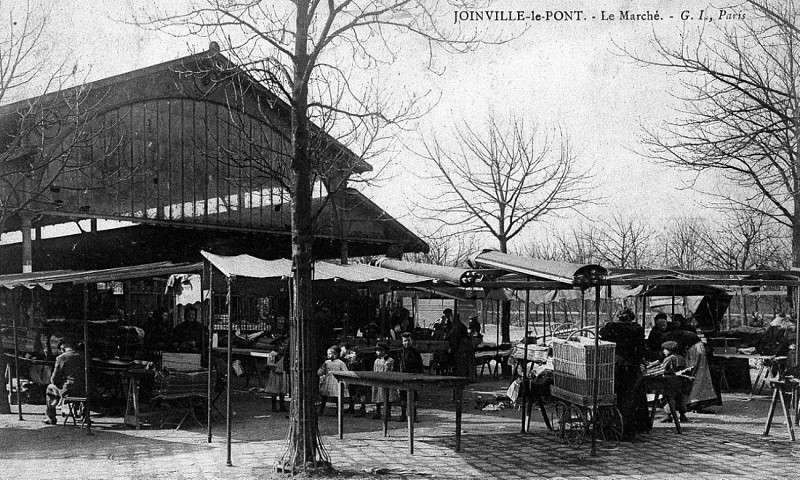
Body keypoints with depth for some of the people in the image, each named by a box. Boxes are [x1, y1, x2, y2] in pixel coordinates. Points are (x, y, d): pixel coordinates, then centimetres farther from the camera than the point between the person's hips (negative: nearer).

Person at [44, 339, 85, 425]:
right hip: (83, 392, 3)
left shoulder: (61, 358, -6)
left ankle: (51, 419, 29)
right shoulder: (82, 356, 6)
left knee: (50, 388, 26)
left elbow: (54, 379, -4)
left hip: (68, 392, -3)